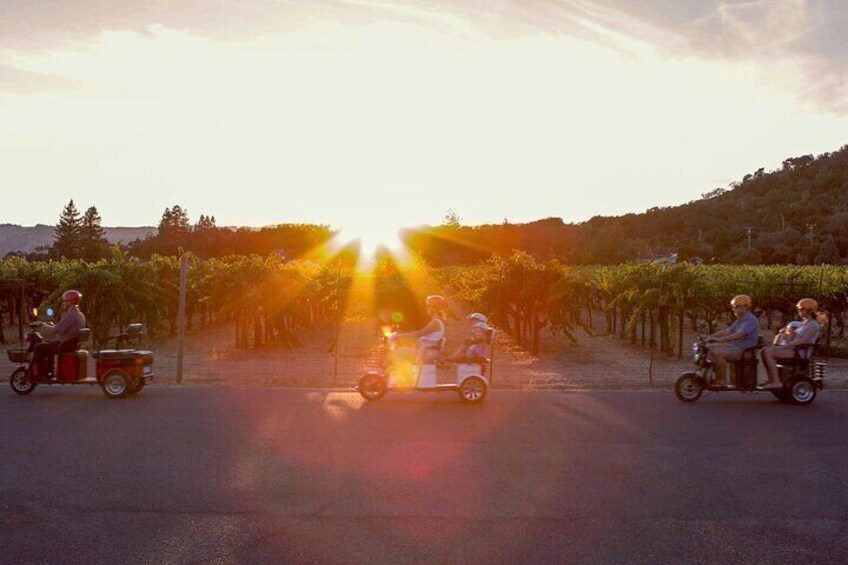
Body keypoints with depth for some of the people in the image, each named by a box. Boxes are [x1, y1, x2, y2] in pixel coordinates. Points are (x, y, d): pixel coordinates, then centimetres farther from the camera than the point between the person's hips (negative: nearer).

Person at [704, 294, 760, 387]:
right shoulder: (739, 320, 18)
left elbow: (738, 335, -28)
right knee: (711, 348, 0)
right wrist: (710, 337, 3)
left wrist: (719, 339, -35)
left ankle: (721, 381, -20)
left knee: (718, 353, -28)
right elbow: (728, 330, 15)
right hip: (735, 346, 10)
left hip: (745, 350, -10)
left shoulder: (751, 320, -15)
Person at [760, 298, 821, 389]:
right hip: (793, 348, 10)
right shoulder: (804, 323, 19)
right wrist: (780, 344, 6)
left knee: (768, 354, -24)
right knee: (765, 351, -1)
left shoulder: (813, 325, -11)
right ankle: (771, 379, -2)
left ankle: (776, 382, -23)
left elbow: (803, 340, -23)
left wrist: (784, 346, -25)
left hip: (801, 352, -10)